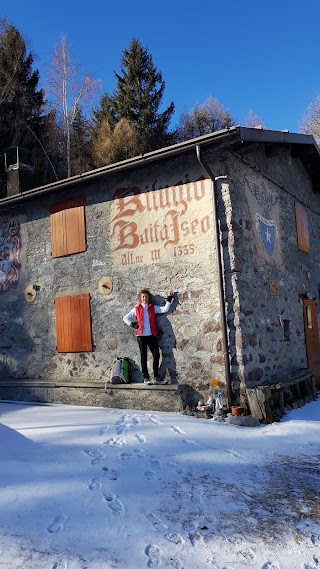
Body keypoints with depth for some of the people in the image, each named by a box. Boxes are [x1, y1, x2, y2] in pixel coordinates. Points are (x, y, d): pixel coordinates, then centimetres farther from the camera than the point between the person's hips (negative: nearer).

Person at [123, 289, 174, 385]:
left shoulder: (153, 308, 9)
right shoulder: (137, 309, 6)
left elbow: (165, 309, -2)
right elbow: (125, 318, 11)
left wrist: (169, 299, -6)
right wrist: (133, 325, 1)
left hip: (152, 336, 1)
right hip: (141, 336, -1)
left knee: (156, 356, -2)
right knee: (144, 358, 3)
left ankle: (156, 377, 7)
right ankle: (146, 378, 9)